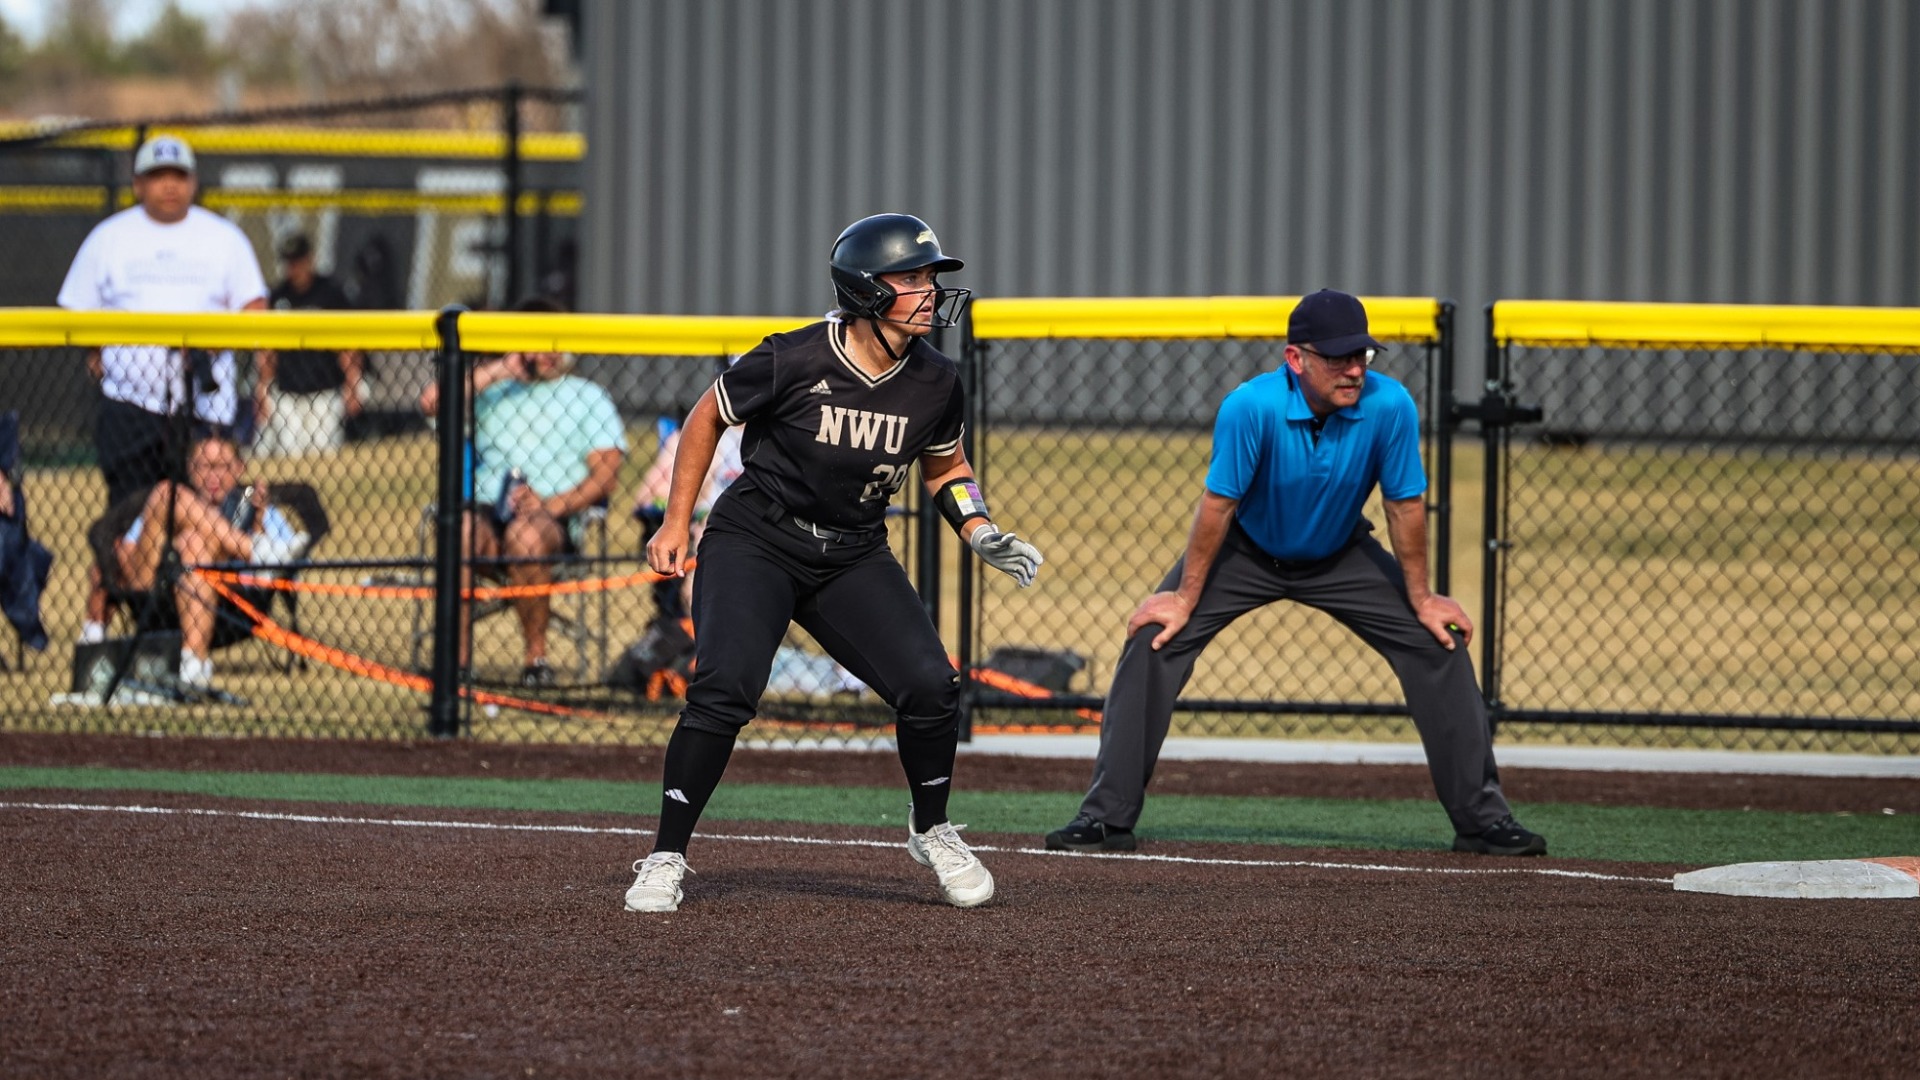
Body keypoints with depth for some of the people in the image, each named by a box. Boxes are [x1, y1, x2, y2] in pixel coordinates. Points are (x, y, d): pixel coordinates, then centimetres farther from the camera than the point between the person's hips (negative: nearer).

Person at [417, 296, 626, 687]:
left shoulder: (589, 399, 17)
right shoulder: (492, 393, 25)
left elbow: (605, 475, 4)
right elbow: (431, 402, 6)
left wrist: (552, 504, -14)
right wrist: (495, 372, 6)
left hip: (558, 520, -2)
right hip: (488, 510, 2)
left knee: (526, 533, -39)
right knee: (460, 527, -35)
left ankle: (537, 656, -26)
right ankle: (455, 659, -36)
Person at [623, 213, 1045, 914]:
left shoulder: (935, 384, -6)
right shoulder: (793, 361, -19)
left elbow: (944, 468, 14)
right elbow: (708, 416, -2)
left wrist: (981, 534, -3)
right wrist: (677, 523, -2)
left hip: (855, 556, 4)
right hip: (754, 540, -4)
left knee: (930, 686, -11)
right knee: (724, 688, -23)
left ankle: (931, 832, 16)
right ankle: (666, 860, -12)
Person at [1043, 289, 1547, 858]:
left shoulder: (1389, 406, -29)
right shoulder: (1251, 407, -34)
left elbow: (1405, 505, -16)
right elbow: (1218, 503, -25)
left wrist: (1421, 598, -8)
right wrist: (1185, 598, -18)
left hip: (1341, 555, 2)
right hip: (1247, 551, -2)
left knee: (1440, 643, -8)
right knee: (1155, 639, -15)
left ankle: (1481, 817, 5)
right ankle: (1106, 818, -7)